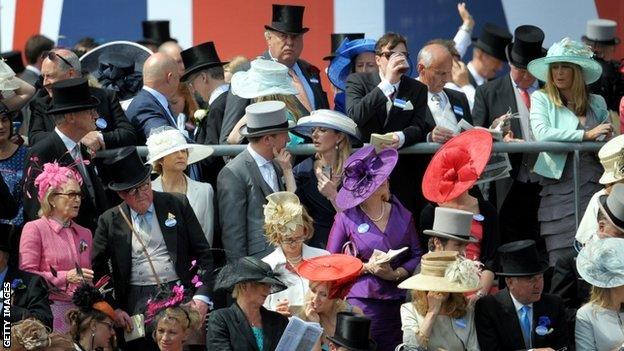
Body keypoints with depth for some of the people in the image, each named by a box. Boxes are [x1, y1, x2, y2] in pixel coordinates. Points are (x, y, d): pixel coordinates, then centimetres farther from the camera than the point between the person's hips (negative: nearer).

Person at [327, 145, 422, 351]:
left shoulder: (402, 216, 8)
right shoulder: (346, 219, -2)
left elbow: (416, 255, 10)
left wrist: (395, 274, -8)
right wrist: (366, 268, -11)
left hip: (396, 302, 3)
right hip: (360, 304, -3)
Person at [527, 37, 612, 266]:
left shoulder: (597, 103, 17)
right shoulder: (541, 99, 8)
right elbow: (542, 133, -9)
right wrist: (586, 135, -12)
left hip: (595, 185, 2)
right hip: (561, 185, -2)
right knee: (563, 261, -8)